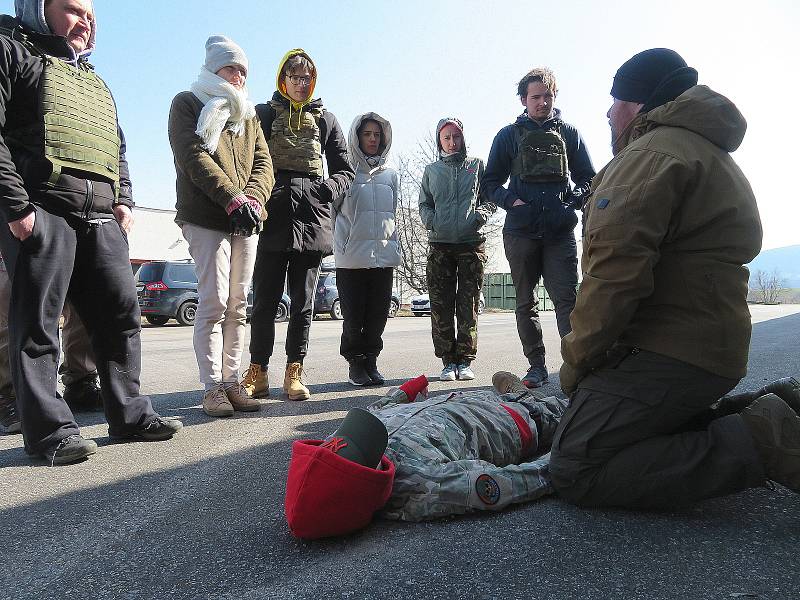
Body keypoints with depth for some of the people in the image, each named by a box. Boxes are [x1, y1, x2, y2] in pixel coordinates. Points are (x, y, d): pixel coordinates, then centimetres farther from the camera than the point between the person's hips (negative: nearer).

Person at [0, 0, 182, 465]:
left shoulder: (95, 83, 30)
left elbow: (118, 149, 29)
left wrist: (124, 201, 11)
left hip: (101, 218, 7)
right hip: (41, 212, -6)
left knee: (122, 313, 2)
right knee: (38, 322, -4)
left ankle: (129, 414, 9)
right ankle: (49, 429, 1)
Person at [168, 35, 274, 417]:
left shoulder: (249, 114, 24)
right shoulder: (188, 104, 9)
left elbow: (263, 163, 11)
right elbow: (193, 156, -7)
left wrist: (253, 200, -9)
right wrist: (233, 198, -18)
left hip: (246, 220, 5)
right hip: (205, 219, -5)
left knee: (238, 305, 3)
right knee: (214, 303, -11)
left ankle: (231, 382, 8)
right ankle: (213, 388, -5)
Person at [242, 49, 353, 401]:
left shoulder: (325, 120, 16)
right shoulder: (264, 114, 13)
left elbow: (344, 171, 15)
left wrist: (328, 189, -6)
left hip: (312, 220, 1)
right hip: (272, 218, -1)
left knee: (303, 300, 4)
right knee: (265, 298, -1)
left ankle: (294, 372, 11)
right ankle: (257, 372, 8)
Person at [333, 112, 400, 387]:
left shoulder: (390, 174, 16)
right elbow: (333, 211, 5)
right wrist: (339, 246, -1)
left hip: (384, 256, 4)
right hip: (352, 257, -3)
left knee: (378, 315, 4)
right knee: (353, 317, -2)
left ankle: (370, 361, 18)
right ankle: (355, 363, 14)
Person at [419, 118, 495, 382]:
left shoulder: (477, 165, 13)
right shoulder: (431, 170, 17)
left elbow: (490, 199, 11)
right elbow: (423, 204, 18)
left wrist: (479, 216, -9)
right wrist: (431, 220, -3)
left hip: (472, 243, -1)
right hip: (439, 244, 1)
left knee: (469, 306, -3)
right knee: (441, 306, -2)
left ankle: (465, 360, 4)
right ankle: (448, 361, 5)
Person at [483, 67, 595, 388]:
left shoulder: (569, 133, 11)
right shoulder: (509, 135, 10)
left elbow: (588, 179, 13)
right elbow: (491, 182, 10)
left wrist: (573, 199, -7)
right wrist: (511, 201, -9)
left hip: (561, 232, -1)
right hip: (520, 232, 1)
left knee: (566, 300, -9)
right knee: (526, 302, 6)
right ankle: (536, 365, 16)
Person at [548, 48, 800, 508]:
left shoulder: (652, 152, -12)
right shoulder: (713, 157, 24)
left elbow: (615, 271, -24)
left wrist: (577, 362, -11)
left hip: (671, 355, -11)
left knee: (575, 472, -13)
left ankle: (761, 444, -12)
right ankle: (759, 415, 11)